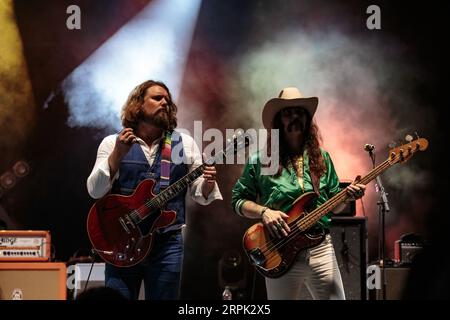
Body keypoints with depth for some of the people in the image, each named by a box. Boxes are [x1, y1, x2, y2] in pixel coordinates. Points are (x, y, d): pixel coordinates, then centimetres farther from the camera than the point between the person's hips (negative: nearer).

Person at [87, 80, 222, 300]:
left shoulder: (184, 144, 9)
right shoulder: (113, 143, 5)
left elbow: (200, 195, 10)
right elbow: (95, 191, -5)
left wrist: (207, 183, -13)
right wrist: (118, 154, -17)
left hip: (168, 242, 1)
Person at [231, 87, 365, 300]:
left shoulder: (321, 158, 11)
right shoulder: (260, 161, 1)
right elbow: (238, 200, 5)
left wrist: (348, 196, -6)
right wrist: (263, 212, -12)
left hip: (321, 248, 3)